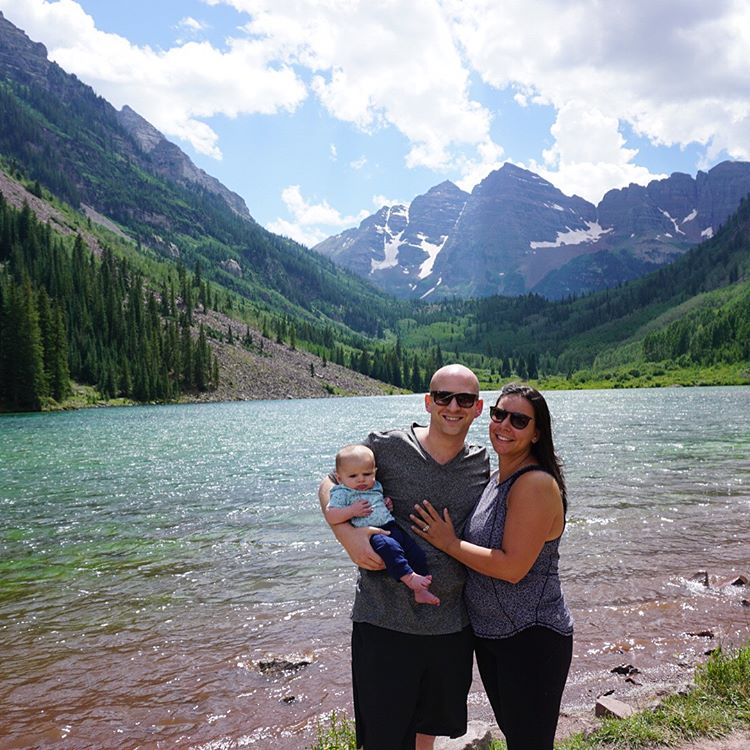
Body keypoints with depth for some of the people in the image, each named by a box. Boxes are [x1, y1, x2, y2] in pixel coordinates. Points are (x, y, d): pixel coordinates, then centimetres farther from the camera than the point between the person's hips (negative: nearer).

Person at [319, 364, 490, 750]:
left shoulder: (485, 467, 0)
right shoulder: (387, 446, -11)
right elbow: (330, 484, 1)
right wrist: (348, 535, -16)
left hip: (451, 626, 4)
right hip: (384, 620, -3)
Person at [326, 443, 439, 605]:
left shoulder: (376, 487, 22)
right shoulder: (342, 493, 1)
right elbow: (330, 516, -9)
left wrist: (389, 504, 15)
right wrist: (352, 511, -17)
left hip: (392, 527, 7)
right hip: (370, 534, -7)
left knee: (416, 551, -5)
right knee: (388, 546, -36)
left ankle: (421, 591, 0)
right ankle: (408, 577, -34)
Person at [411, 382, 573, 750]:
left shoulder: (536, 484, -22)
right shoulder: (497, 478, 6)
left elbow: (513, 567, -25)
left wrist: (450, 543, -17)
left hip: (532, 638, -9)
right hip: (488, 633, 9)